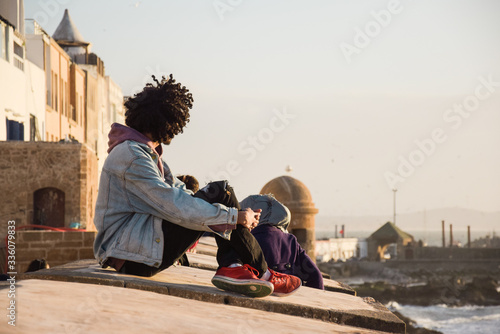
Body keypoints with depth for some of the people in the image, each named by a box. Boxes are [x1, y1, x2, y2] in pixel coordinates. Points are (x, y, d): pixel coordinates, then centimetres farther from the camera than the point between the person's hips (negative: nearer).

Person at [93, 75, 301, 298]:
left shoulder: (147, 152, 18)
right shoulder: (132, 156, -15)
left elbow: (179, 190, 15)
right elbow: (175, 207, -21)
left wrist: (239, 214, 3)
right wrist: (235, 216, -16)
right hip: (130, 255, -11)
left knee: (219, 204, 4)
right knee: (219, 193, -13)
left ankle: (231, 266, -17)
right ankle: (261, 273, -4)